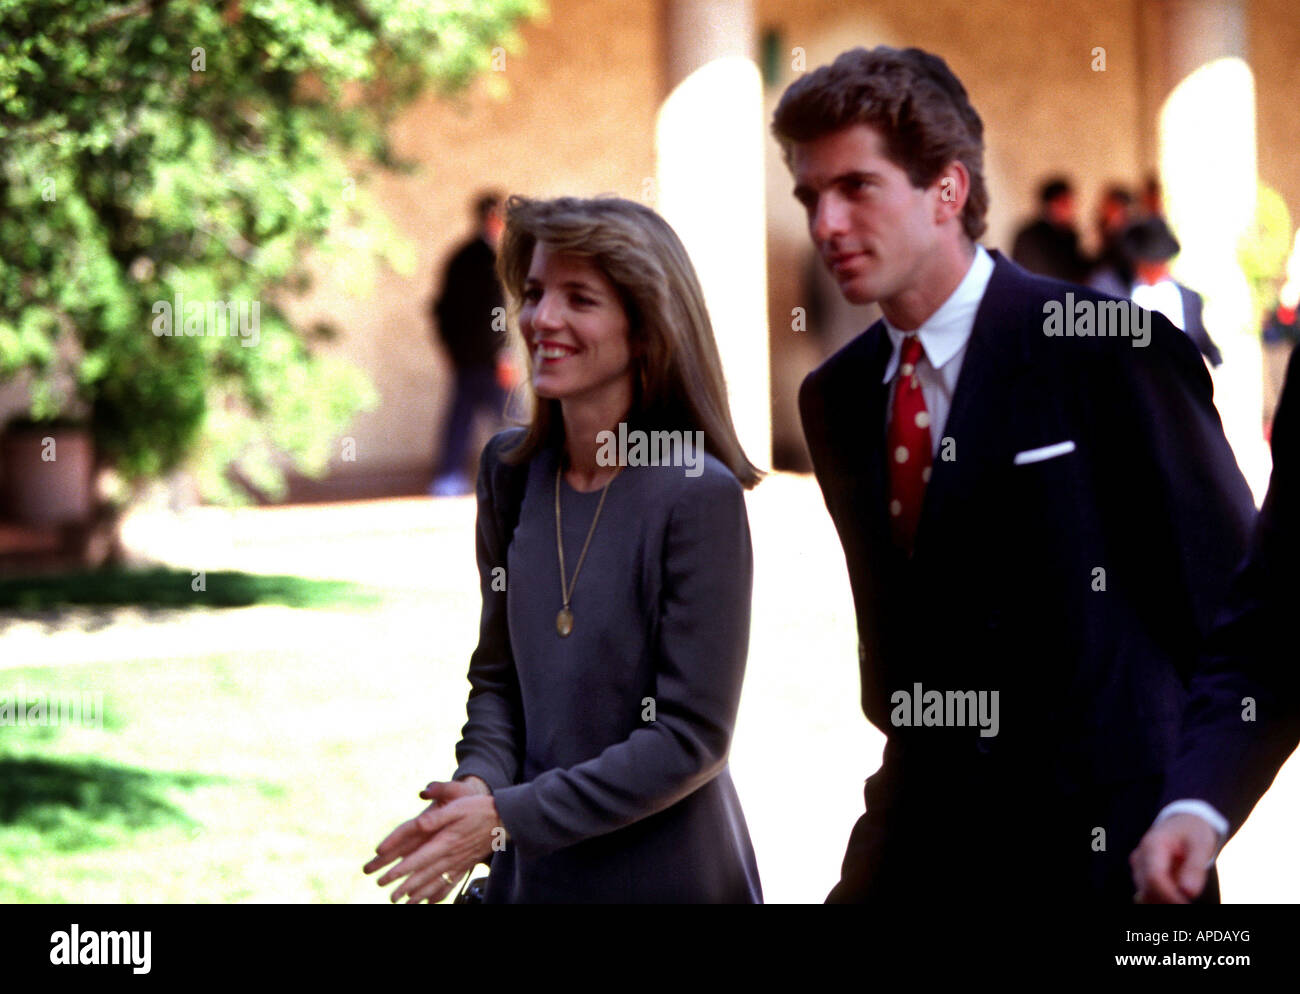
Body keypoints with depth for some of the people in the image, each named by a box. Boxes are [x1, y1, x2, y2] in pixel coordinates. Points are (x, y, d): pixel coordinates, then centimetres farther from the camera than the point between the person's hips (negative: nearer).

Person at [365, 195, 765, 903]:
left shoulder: (698, 495, -16)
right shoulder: (510, 469, 2)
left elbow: (692, 737, -16)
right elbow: (498, 671, 10)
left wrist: (509, 816, -20)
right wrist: (479, 783, -10)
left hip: (666, 877, -5)